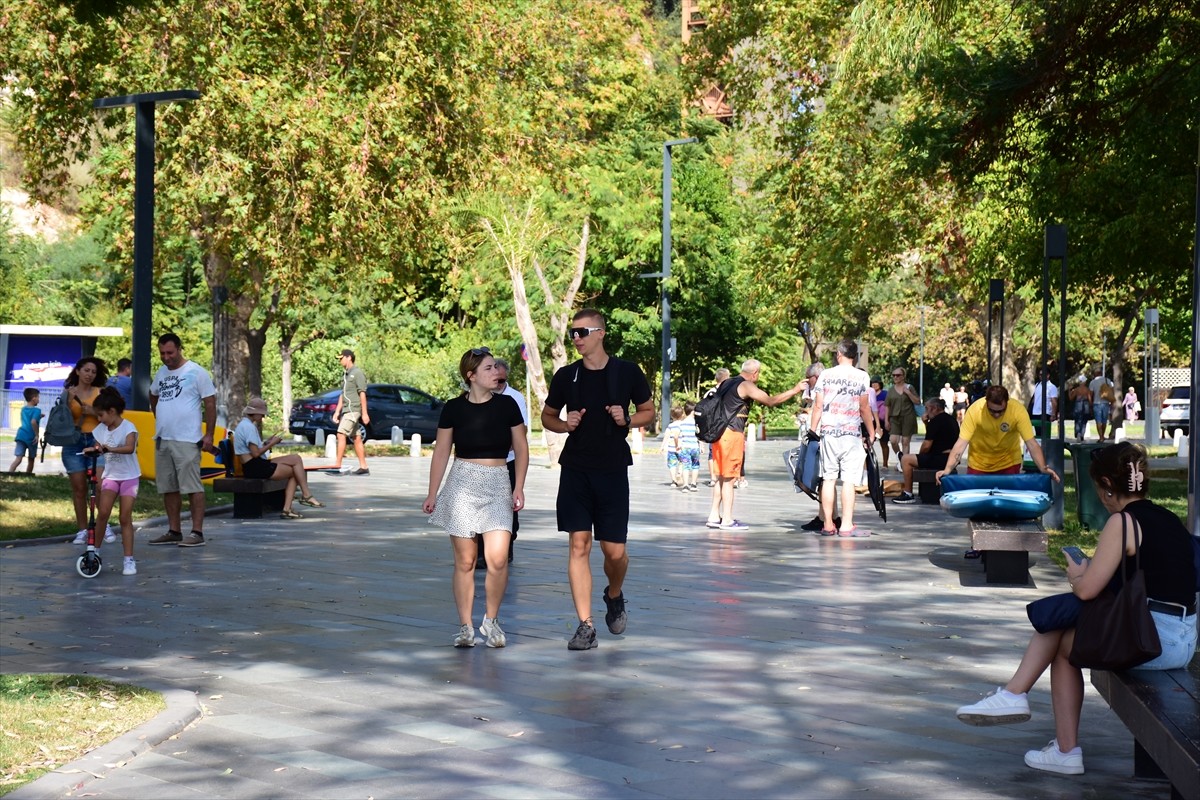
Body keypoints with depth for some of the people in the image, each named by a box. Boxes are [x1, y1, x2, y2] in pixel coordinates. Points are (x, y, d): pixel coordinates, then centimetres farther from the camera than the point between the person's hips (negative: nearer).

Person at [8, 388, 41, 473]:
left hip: (22, 435, 5)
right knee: (31, 460, 14)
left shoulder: (23, 409, 15)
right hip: (31, 437, -5)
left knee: (18, 458, -8)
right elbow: (33, 422, -25)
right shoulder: (36, 410, -8)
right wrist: (37, 435, -17)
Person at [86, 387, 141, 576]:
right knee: (102, 513, -10)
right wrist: (93, 450, -15)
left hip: (129, 477, -4)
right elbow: (98, 448, 7)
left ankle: (129, 559, -2)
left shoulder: (127, 427, -14)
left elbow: (130, 448, -31)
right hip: (111, 476, 4)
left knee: (125, 518, -6)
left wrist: (110, 449, -43)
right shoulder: (101, 429, 6)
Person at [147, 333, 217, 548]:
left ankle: (197, 533, -7)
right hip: (162, 440, 7)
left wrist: (209, 434, -11)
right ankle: (174, 531, 17)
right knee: (168, 488, 10)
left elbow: (210, 403, -7)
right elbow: (153, 396, 32)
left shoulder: (196, 372, -6)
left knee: (192, 487, -8)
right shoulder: (161, 373, 14)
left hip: (187, 440, -7)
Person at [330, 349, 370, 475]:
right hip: (347, 410, 9)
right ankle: (363, 467, 8)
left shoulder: (357, 373, -8)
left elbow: (362, 394, -13)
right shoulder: (345, 375, 18)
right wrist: (337, 411, 17)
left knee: (341, 434, -15)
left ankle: (338, 464, -16)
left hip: (353, 409, -9)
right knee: (356, 439, 7)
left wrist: (365, 413, -17)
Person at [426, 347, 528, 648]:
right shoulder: (454, 408, 0)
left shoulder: (506, 405, 3)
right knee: (465, 560, 1)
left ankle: (491, 620, 9)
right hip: (462, 484, -1)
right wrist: (432, 494, 5)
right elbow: (441, 452, 6)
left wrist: (519, 487, 1)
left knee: (498, 558, -11)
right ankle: (466, 626, 12)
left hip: (498, 485, 1)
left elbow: (521, 448, 9)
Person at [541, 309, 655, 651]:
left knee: (614, 550, 0)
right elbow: (547, 416, 15)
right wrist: (564, 425, -6)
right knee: (579, 546, -5)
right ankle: (585, 626, -1)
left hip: (613, 469, -1)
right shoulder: (566, 376, 4)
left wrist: (627, 420, -10)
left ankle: (614, 596, 34)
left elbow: (649, 412, 10)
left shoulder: (627, 372, 0)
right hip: (575, 469, 1)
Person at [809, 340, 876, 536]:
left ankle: (828, 525, 9)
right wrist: (871, 434, 7)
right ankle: (846, 526, -4)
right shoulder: (861, 377, -3)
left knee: (828, 478, 7)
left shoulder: (826, 375, 4)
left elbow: (818, 406, 4)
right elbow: (865, 408, -2)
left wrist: (813, 430, 13)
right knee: (848, 480, -2)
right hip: (851, 434, -2)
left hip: (828, 432, 2)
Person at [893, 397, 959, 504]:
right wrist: (927, 424, 11)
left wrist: (920, 454, 6)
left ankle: (908, 494, -4)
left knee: (905, 459, -6)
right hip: (951, 459, 10)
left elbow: (926, 446, -14)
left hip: (940, 459, -10)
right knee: (916, 459, 28)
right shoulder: (951, 420, 16)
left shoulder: (935, 421, -13)